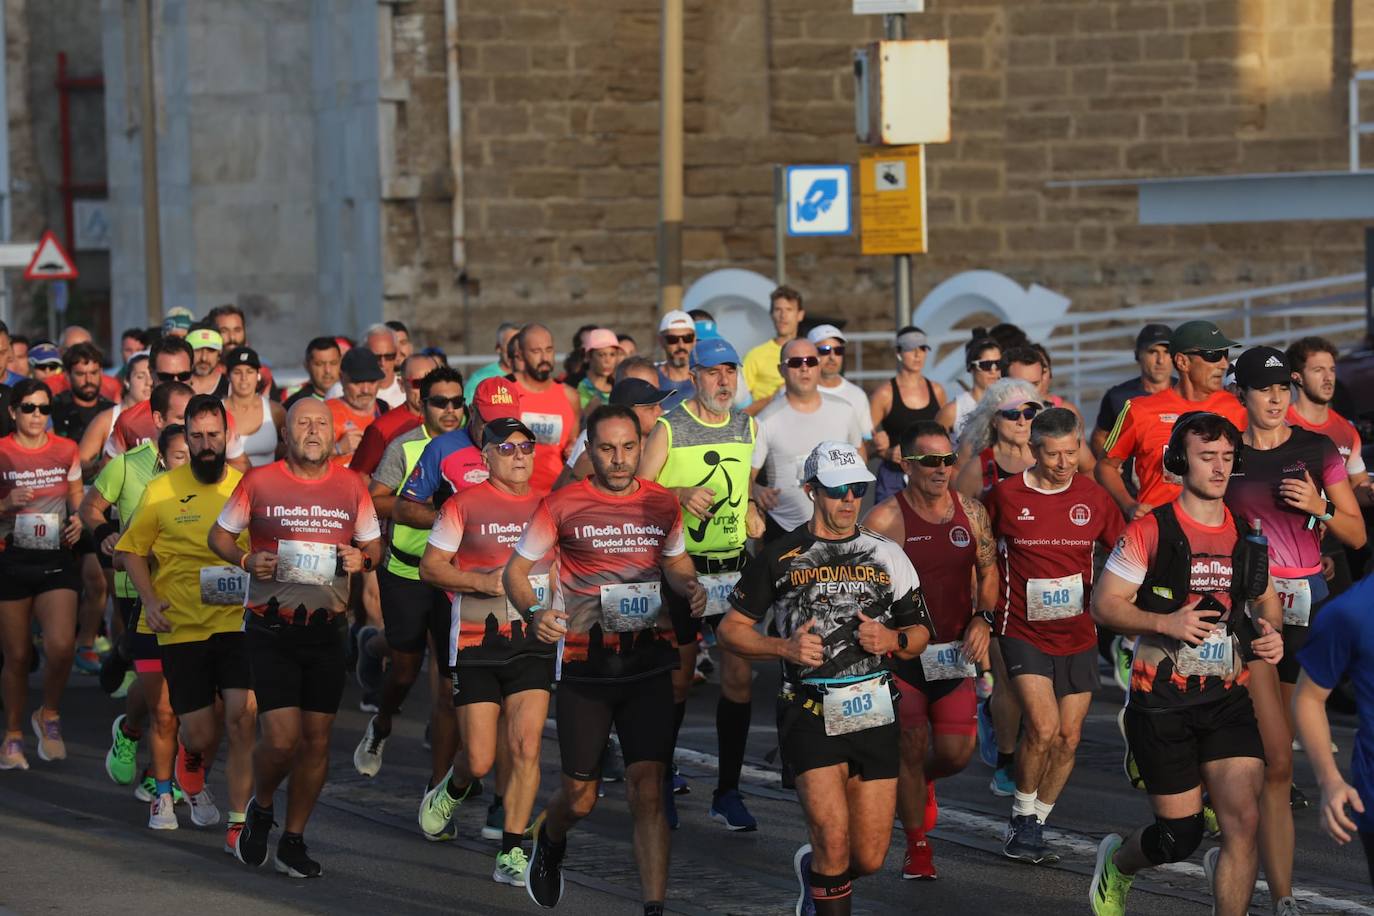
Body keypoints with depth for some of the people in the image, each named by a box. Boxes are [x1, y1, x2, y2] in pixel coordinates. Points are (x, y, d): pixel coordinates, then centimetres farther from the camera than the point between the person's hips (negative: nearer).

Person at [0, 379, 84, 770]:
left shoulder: (66, 451, 5)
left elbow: (77, 499, 15)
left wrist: (78, 518, -5)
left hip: (56, 560, 1)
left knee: (61, 646, -17)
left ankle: (48, 715, 10)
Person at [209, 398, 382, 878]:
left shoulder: (351, 486, 5)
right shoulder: (259, 482, -2)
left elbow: (373, 545, 15)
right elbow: (220, 536, 7)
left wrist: (361, 559, -7)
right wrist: (247, 560, -12)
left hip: (327, 630, 3)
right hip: (271, 628, -3)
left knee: (316, 740, 5)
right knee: (281, 739, -11)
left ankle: (293, 840, 20)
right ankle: (260, 809, 20)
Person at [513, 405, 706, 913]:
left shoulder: (662, 503, 6)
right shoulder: (563, 504, -3)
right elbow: (515, 570, 3)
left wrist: (691, 587, 0)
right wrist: (534, 612, -18)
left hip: (648, 659, 1)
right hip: (585, 659, -1)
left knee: (648, 788, -9)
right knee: (580, 795, 5)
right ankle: (549, 842, 42)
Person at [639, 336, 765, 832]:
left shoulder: (747, 427, 10)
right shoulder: (669, 429, -5)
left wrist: (754, 519, 10)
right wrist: (681, 495, -20)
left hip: (735, 568, 4)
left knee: (739, 676, -3)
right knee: (677, 679, 3)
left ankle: (727, 792, 5)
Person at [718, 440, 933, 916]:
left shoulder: (887, 556, 12)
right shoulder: (780, 556, 3)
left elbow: (920, 633, 16)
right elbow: (731, 628, 6)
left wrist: (891, 640, -7)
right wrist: (784, 647, -11)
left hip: (873, 712, 3)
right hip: (809, 711, -3)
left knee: (869, 859, 4)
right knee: (834, 843, -18)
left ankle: (813, 871, 37)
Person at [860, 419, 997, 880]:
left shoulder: (971, 512, 3)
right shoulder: (885, 519, -12)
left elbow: (989, 573, 14)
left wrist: (983, 619, -2)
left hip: (954, 651, 4)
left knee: (957, 752, 1)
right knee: (911, 749, -3)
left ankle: (921, 781, 38)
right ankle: (917, 845, 16)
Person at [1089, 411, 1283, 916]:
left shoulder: (1246, 534, 7)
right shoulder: (1150, 531, -8)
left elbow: (1266, 598, 23)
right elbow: (1103, 604, -8)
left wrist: (1271, 632, 1)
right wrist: (1165, 622, -21)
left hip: (1229, 699, 4)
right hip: (1161, 702, -4)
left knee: (1244, 820, -12)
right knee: (1181, 834, 2)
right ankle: (1116, 862, 35)